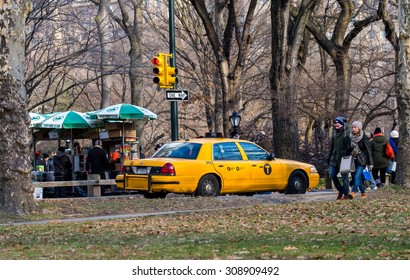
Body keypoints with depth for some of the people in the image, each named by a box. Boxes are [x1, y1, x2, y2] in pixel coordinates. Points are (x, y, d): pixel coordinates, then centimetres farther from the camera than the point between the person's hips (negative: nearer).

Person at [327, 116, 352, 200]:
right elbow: (331, 146, 19)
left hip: (344, 158, -7)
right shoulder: (335, 132, 12)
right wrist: (329, 157, 17)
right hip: (335, 158, 7)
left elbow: (350, 146, -13)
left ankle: (346, 194, 7)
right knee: (332, 174, 4)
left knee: (344, 176, -2)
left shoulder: (348, 132, -10)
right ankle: (340, 190, 20)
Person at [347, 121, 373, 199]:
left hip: (361, 161, -5)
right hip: (353, 160, 5)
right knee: (354, 177, 5)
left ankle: (353, 192, -30)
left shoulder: (364, 138, -6)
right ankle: (363, 193, 18)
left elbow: (369, 151, -4)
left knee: (357, 176, -19)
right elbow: (348, 149, 17)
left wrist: (370, 163, -7)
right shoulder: (351, 138, 8)